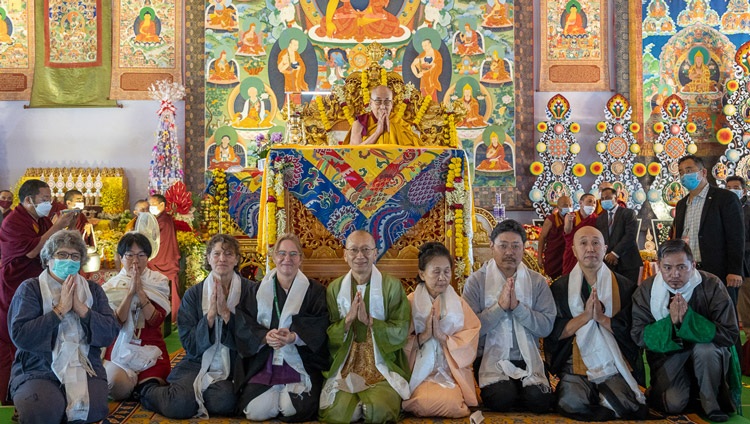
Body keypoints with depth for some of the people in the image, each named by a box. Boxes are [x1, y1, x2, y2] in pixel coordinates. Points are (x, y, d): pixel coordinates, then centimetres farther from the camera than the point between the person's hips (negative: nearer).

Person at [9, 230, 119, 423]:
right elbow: (19, 336, -11)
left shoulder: (93, 290, 13)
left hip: (86, 369, 2)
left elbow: (110, 333, 1)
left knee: (92, 408, -28)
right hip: (38, 371, -2)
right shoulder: (30, 289, 3)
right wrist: (60, 309, -13)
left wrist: (80, 308, -10)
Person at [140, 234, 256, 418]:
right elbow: (189, 344, -1)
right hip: (198, 363, 1)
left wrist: (226, 312, -17)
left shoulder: (250, 290, 2)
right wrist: (210, 315, -14)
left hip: (234, 367, 0)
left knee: (224, 401, -34)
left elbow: (252, 336, -7)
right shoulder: (194, 294, 4)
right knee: (181, 404, -28)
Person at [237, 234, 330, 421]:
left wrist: (294, 337, -23)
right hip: (265, 362, 2)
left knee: (294, 409, -24)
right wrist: (265, 337, -18)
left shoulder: (315, 290, 6)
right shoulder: (258, 290, 13)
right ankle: (283, 392, 14)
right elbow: (248, 326, 4)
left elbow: (320, 328, -5)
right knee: (254, 410, -19)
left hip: (302, 362, -2)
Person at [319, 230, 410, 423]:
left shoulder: (392, 286, -1)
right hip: (344, 366, 2)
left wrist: (369, 321, -19)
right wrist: (347, 320, -15)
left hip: (383, 366, -1)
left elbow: (401, 332, -7)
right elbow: (328, 337, 3)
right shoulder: (335, 288, 7)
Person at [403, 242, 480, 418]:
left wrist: (442, 336, -16)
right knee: (426, 402, -31)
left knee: (450, 402, -29)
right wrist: (423, 336, -18)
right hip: (420, 372, -1)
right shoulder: (410, 303, 0)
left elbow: (469, 344, -2)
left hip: (452, 371, 1)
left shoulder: (459, 304, 6)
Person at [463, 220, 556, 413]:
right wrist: (500, 306, -17)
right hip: (491, 358, -2)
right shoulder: (476, 281, -1)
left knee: (541, 401, -23)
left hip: (528, 359, 2)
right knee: (502, 399, -28)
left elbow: (547, 326, -4)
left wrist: (517, 306, -15)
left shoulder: (537, 281, 6)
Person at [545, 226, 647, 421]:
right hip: (575, 364, 0)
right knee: (571, 403, -29)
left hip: (615, 366, 0)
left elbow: (631, 330, 1)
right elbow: (553, 332, 0)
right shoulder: (560, 287, 7)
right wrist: (585, 316, -13)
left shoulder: (624, 286, 7)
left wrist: (602, 318, -14)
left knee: (628, 405, -28)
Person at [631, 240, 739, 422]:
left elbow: (730, 334, -19)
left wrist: (688, 318, -32)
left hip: (708, 357, 0)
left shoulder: (712, 286, -15)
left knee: (705, 348, -34)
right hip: (667, 356, 0)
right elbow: (639, 336, -12)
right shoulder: (645, 291, -10)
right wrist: (671, 322, -29)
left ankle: (713, 405, -10)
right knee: (673, 404, -22)